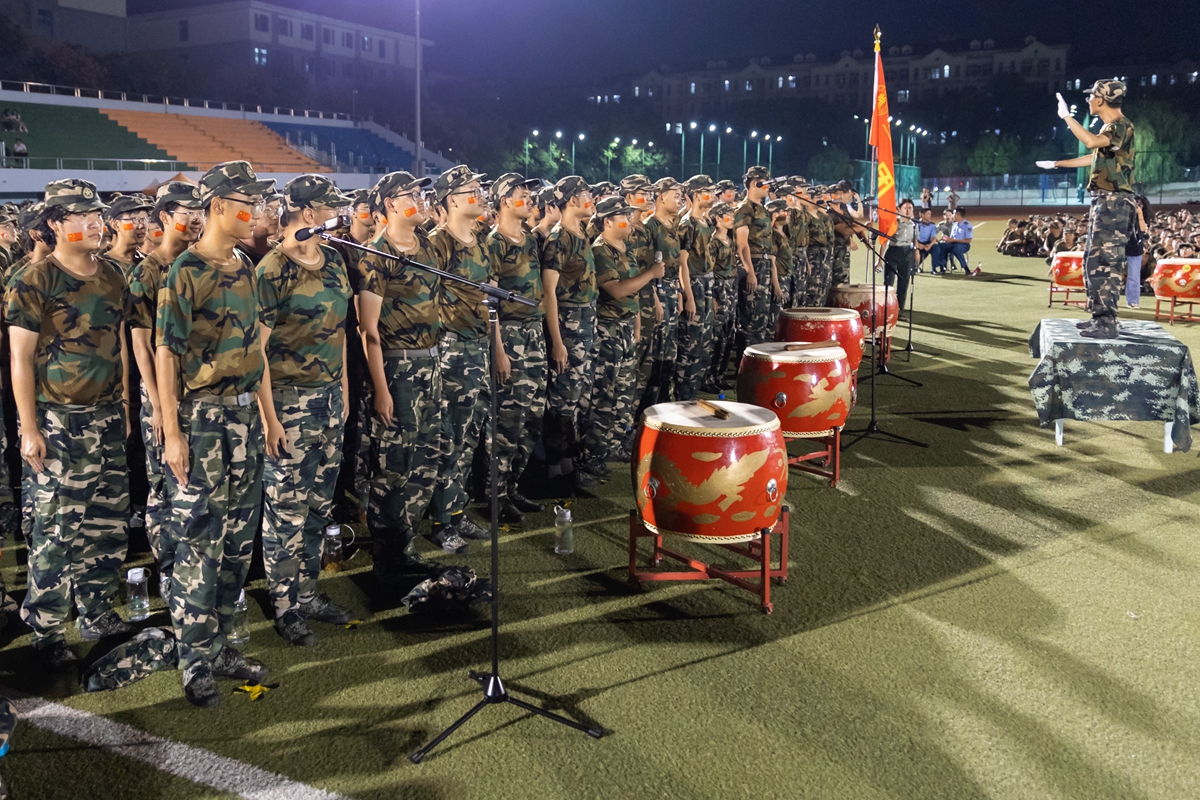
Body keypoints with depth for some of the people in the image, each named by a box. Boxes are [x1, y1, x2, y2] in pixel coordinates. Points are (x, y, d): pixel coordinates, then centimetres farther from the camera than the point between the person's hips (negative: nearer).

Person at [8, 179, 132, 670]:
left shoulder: (113, 279, 9)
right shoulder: (34, 283, -9)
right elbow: (20, 359, -9)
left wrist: (123, 405, 13)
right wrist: (29, 428, -13)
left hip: (107, 419, 6)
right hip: (57, 423, -6)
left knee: (109, 523, 11)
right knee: (56, 528, -1)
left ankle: (99, 614, 25)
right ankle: (47, 631, 12)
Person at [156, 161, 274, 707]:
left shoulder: (245, 269, 11)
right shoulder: (186, 272, -11)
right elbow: (165, 353, -12)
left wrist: (262, 411, 16)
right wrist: (172, 432, -16)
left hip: (244, 414, 8)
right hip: (201, 416, -7)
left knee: (238, 537, 12)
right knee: (197, 541, -1)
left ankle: (221, 645, 25)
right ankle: (196, 662, 11)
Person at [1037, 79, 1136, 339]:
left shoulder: (1122, 125, -13)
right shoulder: (1109, 127, 17)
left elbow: (1091, 142, -32)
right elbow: (1094, 157, 33)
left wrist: (1067, 117, -23)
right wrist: (1057, 164, 41)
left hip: (1115, 203, -10)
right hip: (1103, 201, 10)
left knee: (1104, 262, -14)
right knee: (1092, 260, 14)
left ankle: (1108, 323, -14)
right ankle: (1100, 317, 21)